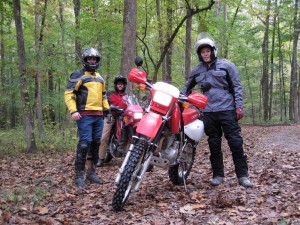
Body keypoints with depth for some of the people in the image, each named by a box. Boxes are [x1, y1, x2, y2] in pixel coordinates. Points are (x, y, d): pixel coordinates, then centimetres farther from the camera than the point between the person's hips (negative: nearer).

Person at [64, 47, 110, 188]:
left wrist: (107, 109, 21)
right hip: (85, 115, -7)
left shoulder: (99, 77, 21)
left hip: (99, 115, 7)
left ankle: (91, 172, 19)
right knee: (84, 144, -12)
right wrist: (73, 111, -18)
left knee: (95, 143, 9)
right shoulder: (78, 74, -1)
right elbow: (68, 93, -8)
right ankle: (79, 175, -6)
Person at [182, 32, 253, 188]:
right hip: (208, 112, 3)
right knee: (214, 144, 8)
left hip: (227, 110, -3)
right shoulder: (196, 71, 13)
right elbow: (187, 87, 27)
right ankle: (218, 175, 17)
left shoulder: (226, 65, 3)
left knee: (235, 142, -5)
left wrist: (239, 106, -7)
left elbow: (237, 86, 1)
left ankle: (242, 175, 3)